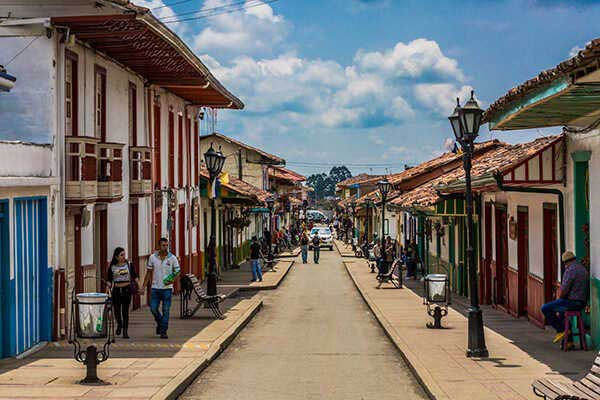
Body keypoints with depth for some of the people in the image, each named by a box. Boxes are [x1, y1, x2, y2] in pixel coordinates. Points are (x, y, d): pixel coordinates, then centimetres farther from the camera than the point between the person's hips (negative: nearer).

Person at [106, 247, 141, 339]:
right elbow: (109, 280, 5)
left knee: (125, 311, 0)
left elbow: (135, 277, 6)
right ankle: (119, 325, 31)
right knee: (116, 311, 0)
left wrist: (139, 287, -2)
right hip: (116, 290, 0)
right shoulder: (112, 267, 2)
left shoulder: (129, 265, 4)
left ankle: (125, 332, 9)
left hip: (127, 290, 0)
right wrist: (109, 286, -13)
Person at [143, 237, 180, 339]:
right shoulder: (152, 257, 3)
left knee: (166, 311, -1)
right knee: (153, 309, -1)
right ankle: (160, 323, 27)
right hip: (155, 288, 2)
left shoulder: (172, 258, -1)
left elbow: (177, 272, 4)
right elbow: (149, 273, 9)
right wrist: (144, 286, 6)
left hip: (167, 288, -1)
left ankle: (163, 331, 6)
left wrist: (172, 280, -15)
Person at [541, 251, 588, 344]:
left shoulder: (570, 270, -14)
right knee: (560, 313, 32)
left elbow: (564, 289, -20)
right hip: (582, 302, 9)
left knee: (545, 308, -2)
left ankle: (561, 330, 2)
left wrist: (560, 298, 0)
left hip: (571, 301, -9)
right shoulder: (583, 269, 14)